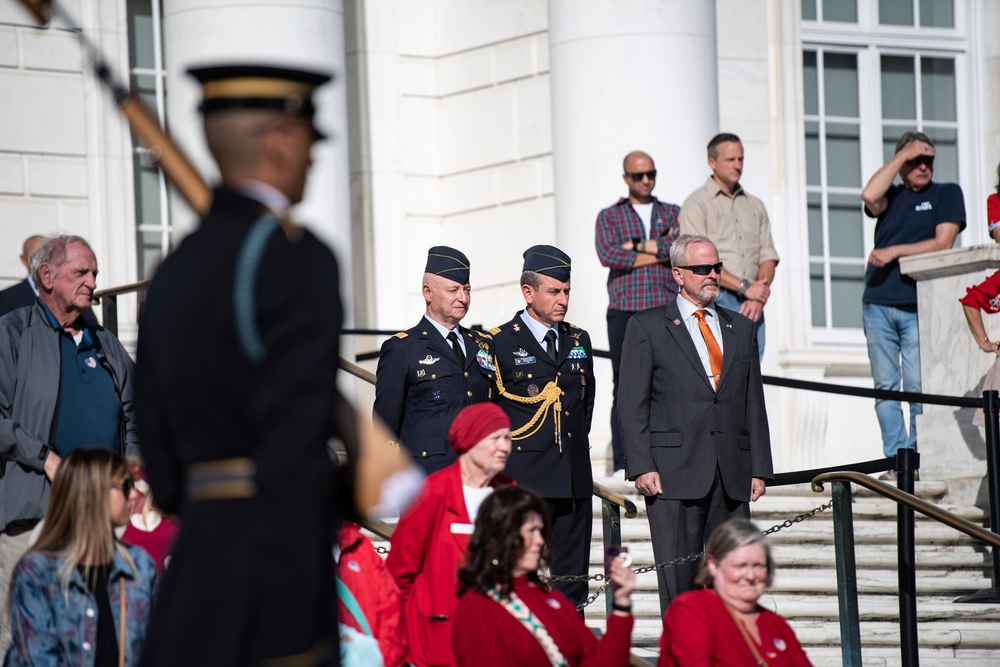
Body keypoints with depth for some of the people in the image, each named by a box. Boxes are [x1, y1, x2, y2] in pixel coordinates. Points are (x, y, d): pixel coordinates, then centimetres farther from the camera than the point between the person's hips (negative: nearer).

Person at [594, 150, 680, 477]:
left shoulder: (672, 214, 16)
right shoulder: (609, 216, 12)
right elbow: (607, 255, -6)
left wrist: (637, 247, -5)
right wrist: (660, 253, -4)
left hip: (666, 307, 1)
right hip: (625, 309, -1)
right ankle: (622, 463, -4)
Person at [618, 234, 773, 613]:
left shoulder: (741, 328, 17)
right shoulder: (647, 327, 4)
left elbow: (754, 404, 16)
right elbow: (632, 406, 0)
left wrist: (760, 468, 8)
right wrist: (642, 467, -10)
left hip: (733, 475, 4)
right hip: (674, 473, -4)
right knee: (678, 578, -4)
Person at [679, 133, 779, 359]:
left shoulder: (755, 205, 18)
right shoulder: (697, 204, 0)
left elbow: (768, 257, 12)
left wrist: (759, 297, -7)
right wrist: (745, 287, -13)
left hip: (752, 307, 5)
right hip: (714, 302, -5)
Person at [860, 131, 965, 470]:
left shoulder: (947, 194, 9)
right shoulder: (892, 197, 16)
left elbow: (943, 243, -3)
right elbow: (869, 195, -8)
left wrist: (894, 252, -7)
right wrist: (901, 156, -3)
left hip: (918, 306, -3)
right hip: (878, 305, 3)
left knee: (918, 388, -8)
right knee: (885, 387, 0)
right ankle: (896, 460, 3)